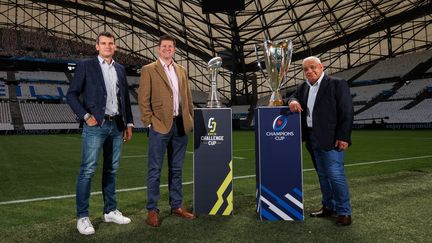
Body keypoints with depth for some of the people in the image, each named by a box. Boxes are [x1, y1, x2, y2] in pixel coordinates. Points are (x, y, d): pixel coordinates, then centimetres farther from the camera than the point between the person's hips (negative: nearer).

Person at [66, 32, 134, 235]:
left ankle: (110, 211, 21)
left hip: (116, 126, 5)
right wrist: (86, 116, -11)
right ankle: (82, 217, 5)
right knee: (88, 170, -5)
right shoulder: (86, 66, 1)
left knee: (111, 170, 10)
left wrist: (129, 123, 11)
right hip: (95, 125, -5)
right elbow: (72, 94, -1)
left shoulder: (120, 69, 15)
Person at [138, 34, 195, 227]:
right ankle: (152, 210, 10)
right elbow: (143, 99, -4)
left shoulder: (181, 71, 16)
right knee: (155, 169, 1)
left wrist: (190, 119, 9)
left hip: (180, 125, 5)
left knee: (176, 168, 12)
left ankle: (176, 205, 23)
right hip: (160, 125, -5)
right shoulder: (149, 70, 1)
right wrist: (149, 122, -11)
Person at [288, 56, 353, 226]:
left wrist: (343, 137, -16)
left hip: (331, 139, -7)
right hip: (313, 138, 7)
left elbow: (347, 112, -11)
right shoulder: (304, 87, 12)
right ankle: (329, 207, 26)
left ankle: (344, 212, 5)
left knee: (336, 175, -7)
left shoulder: (337, 84, -7)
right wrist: (293, 101, -5)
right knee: (323, 174, 14)